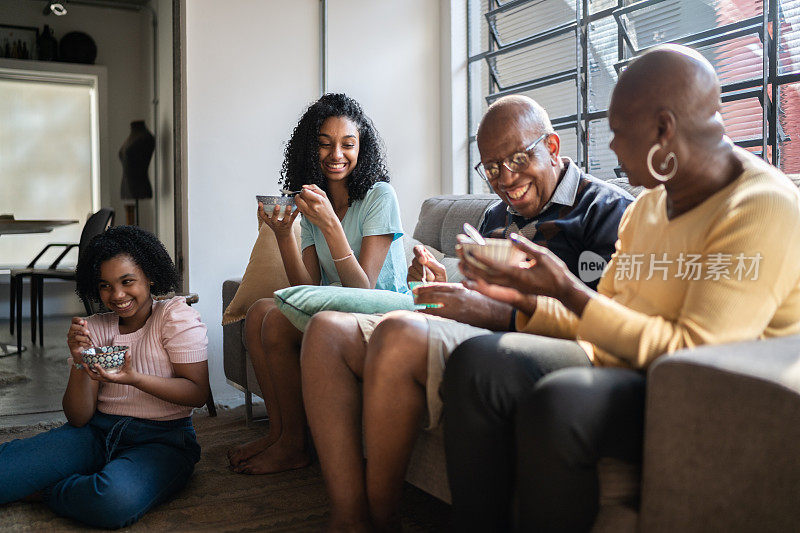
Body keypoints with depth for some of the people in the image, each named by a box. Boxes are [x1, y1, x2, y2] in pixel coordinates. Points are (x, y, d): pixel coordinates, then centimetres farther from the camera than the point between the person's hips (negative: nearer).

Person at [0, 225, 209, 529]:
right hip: (97, 433, 2)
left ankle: (36, 490, -9)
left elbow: (198, 393, -10)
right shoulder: (93, 329, 7)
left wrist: (134, 378, -24)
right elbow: (79, 418, 3)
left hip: (161, 439, -2)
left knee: (115, 499, -35)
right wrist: (79, 363, -16)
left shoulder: (176, 316, -3)